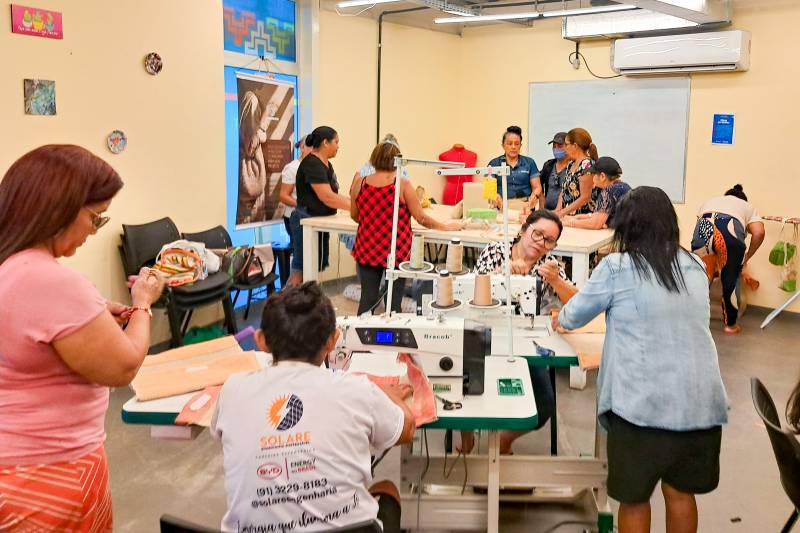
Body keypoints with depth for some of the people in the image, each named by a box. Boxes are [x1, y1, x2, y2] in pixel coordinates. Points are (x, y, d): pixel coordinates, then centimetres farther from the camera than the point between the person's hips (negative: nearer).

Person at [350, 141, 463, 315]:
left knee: (367, 298, 10)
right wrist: (446, 226, 7)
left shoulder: (359, 184, -1)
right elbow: (421, 218, -7)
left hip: (366, 249, 3)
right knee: (394, 300, 7)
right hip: (396, 251, -3)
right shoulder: (403, 185, -11)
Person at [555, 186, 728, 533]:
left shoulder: (617, 267, -5)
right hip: (700, 401, 5)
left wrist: (561, 319, 31)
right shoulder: (695, 267, 9)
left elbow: (577, 314, 8)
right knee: (680, 493, 19)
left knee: (634, 498, 12)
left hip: (643, 402, -4)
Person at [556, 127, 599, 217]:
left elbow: (585, 198, -16)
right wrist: (557, 211, 2)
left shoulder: (587, 165, -13)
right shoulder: (571, 164, 12)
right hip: (569, 217, 7)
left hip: (583, 217, -7)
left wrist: (561, 213, -14)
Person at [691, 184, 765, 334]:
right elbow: (759, 232, 14)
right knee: (730, 282, 17)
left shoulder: (709, 202, 41)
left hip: (704, 229, 2)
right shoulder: (747, 206, 33)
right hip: (731, 232, -1)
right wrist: (747, 257, 27)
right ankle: (730, 324, 30)